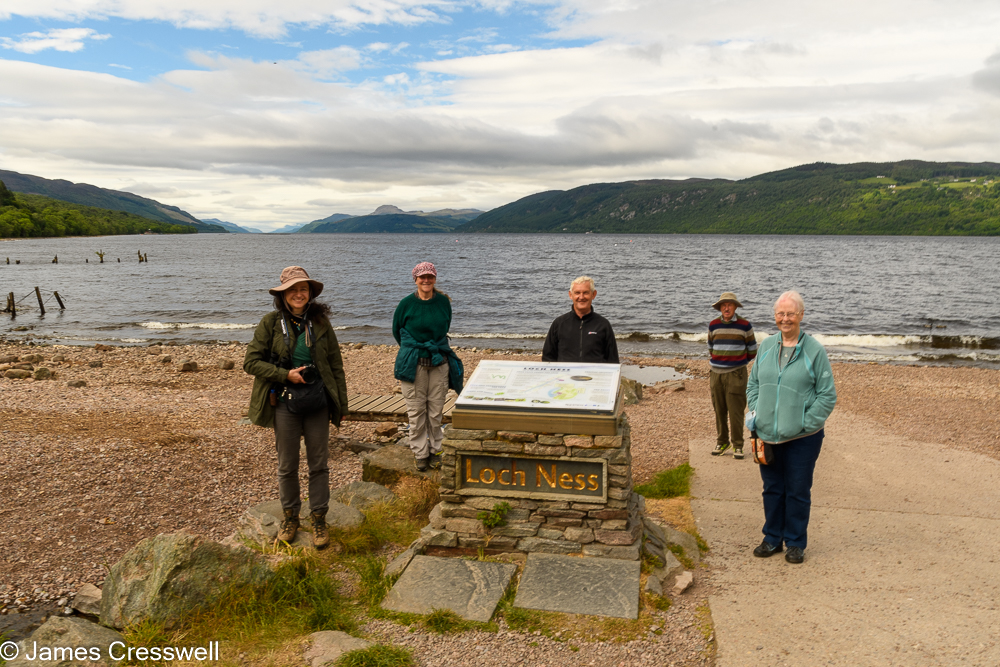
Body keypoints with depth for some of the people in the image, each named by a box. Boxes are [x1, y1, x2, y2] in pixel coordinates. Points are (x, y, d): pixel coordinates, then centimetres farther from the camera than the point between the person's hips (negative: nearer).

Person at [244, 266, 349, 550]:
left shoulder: (320, 322, 1)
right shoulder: (271, 322, -4)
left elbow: (336, 365, 6)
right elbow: (251, 362, -4)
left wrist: (341, 402, 4)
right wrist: (286, 375, -14)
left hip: (318, 403, 1)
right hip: (284, 403, -1)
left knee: (319, 464, 7)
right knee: (287, 465, 10)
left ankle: (319, 519, 21)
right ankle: (290, 516, 29)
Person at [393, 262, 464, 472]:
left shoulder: (443, 302, 1)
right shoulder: (407, 303, -5)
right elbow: (396, 331, 9)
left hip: (439, 362, 2)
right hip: (413, 365, -2)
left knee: (436, 411, 7)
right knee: (416, 411, 3)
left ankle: (435, 450, 21)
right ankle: (420, 453, 16)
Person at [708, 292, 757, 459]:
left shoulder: (744, 325, -1)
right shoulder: (713, 325, 7)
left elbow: (752, 351, 9)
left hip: (736, 374, -3)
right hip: (716, 374, 3)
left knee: (736, 411, -3)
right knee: (719, 410, 7)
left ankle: (738, 445, 8)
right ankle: (721, 442, 20)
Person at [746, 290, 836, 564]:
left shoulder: (814, 350, -6)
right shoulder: (766, 347, 6)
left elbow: (828, 395, -4)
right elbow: (753, 383, 16)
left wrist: (807, 422, -11)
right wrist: (755, 412, 2)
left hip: (801, 438, -4)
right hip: (767, 436, 4)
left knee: (797, 491, 7)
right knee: (772, 489, 14)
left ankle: (795, 543, 23)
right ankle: (772, 538, 29)